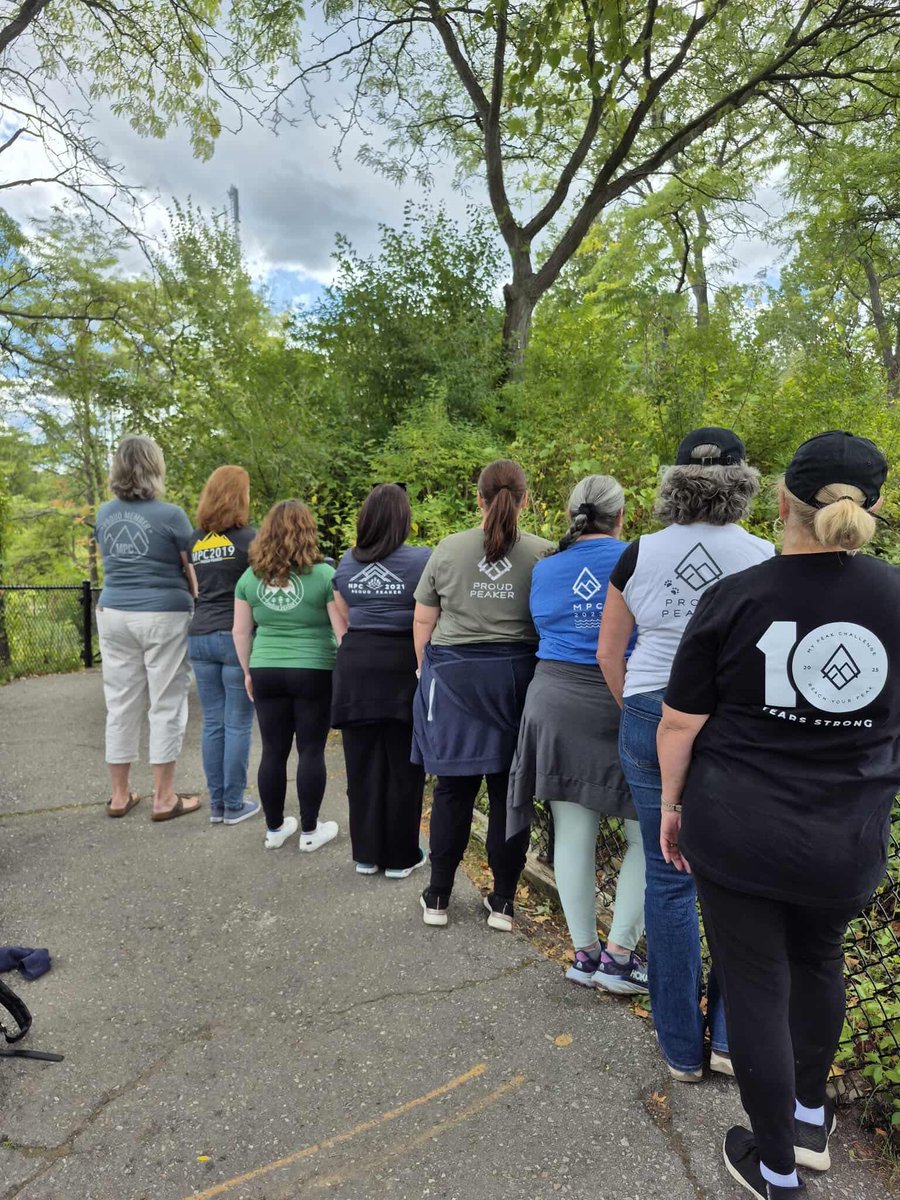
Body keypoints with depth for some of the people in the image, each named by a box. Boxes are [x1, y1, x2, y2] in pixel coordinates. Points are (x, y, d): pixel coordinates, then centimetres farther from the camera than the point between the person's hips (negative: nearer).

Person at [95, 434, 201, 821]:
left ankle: (120, 795, 21)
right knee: (166, 705, 3)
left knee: (120, 704, 11)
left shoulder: (104, 514, 7)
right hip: (163, 616, -5)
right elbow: (193, 572, -5)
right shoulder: (170, 515, -10)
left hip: (113, 614, 6)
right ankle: (164, 798, 9)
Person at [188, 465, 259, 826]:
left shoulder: (195, 540, 9)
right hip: (237, 637, -5)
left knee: (212, 723, 12)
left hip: (200, 637, 5)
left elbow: (193, 586, 16)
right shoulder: (247, 536, -7)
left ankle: (216, 803, 19)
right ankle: (234, 805, 11)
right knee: (238, 725, 3)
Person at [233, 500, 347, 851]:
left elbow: (240, 631, 7)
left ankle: (274, 828, 23)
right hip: (314, 673, -3)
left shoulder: (250, 577, 2)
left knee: (273, 751, 11)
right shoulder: (323, 575, -9)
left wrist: (248, 671, 18)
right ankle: (310, 831, 17)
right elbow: (342, 631, -8)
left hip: (266, 673, 4)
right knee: (311, 751, 6)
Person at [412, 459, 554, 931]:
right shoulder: (543, 553, -2)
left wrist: (429, 669, 16)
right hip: (517, 678, 0)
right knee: (510, 790, 9)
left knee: (453, 788, 10)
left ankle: (438, 897, 22)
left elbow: (423, 620, 4)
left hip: (453, 678, 1)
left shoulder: (448, 549, 0)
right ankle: (503, 901, 20)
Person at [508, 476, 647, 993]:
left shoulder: (544, 570, 6)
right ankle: (618, 954, 13)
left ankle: (585, 952, 22)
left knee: (573, 832, 10)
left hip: (556, 703, 4)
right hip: (623, 704, -3)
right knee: (647, 834, 10)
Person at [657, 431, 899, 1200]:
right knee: (818, 960, 28)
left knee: (756, 985, 13)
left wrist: (671, 805, 5)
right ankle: (811, 1118, 46)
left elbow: (680, 724, -9)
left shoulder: (736, 598, -14)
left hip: (737, 829, -3)